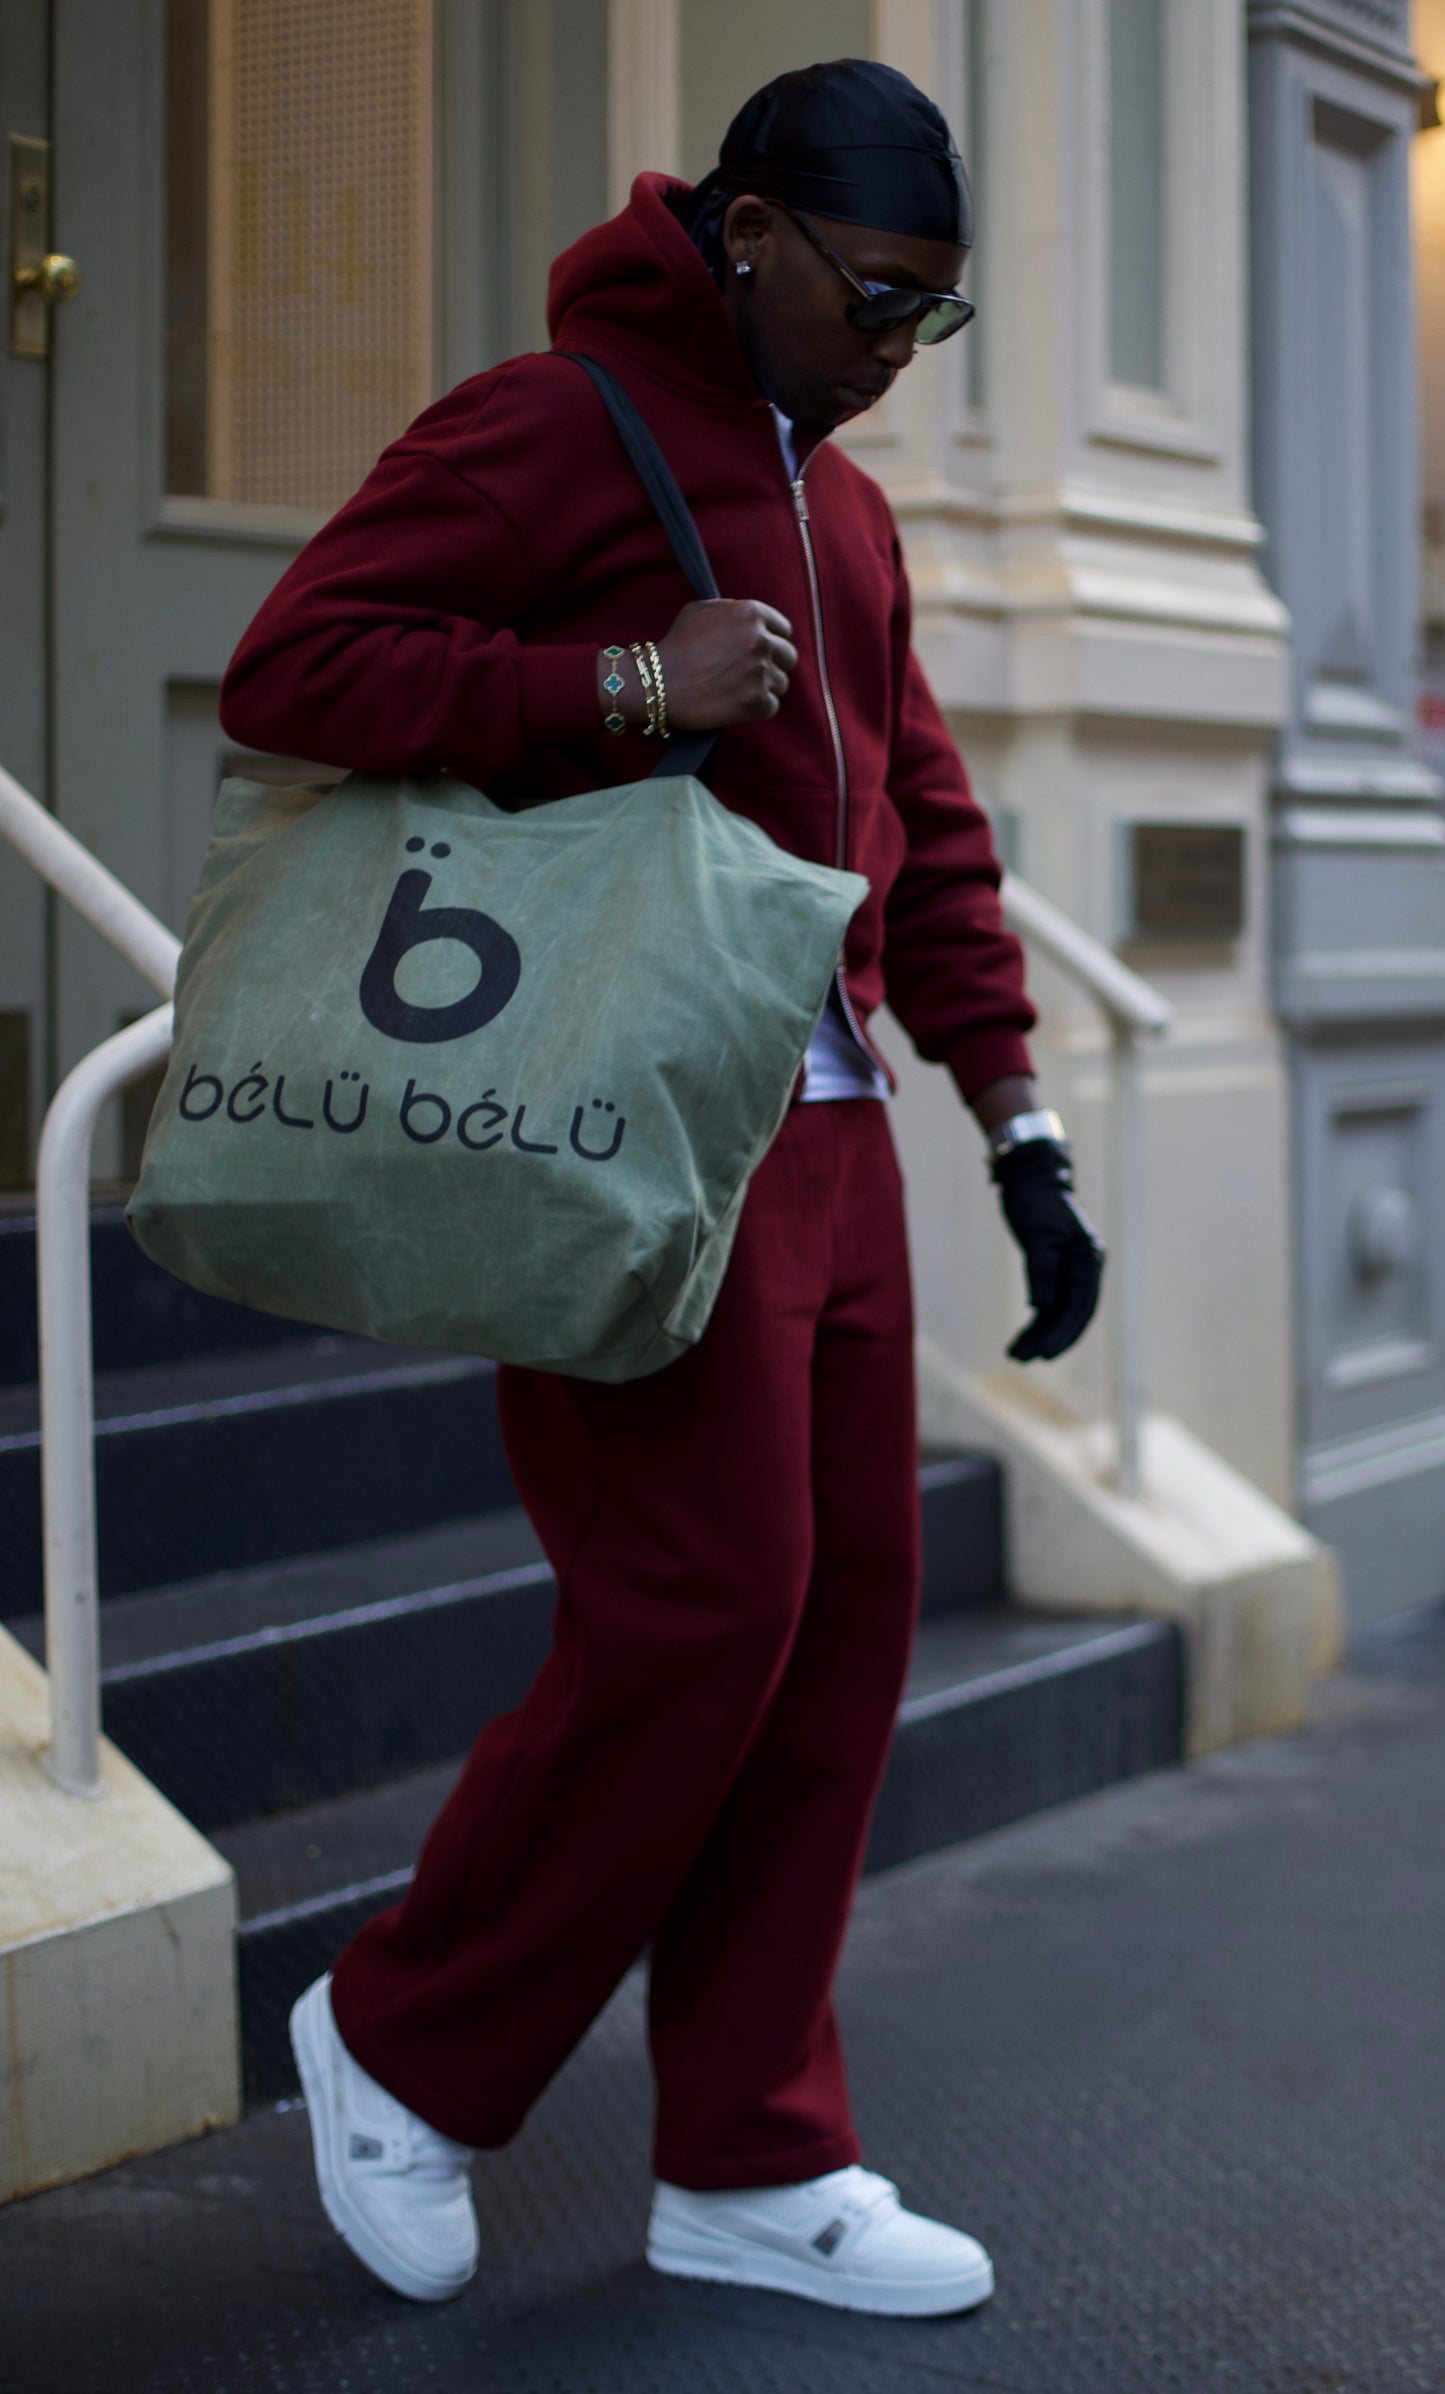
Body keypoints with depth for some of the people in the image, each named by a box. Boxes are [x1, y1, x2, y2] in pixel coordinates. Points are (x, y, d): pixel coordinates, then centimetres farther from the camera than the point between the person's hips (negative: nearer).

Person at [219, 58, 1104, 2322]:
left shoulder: (845, 507, 20)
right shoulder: (549, 430, -5)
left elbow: (929, 826, 21)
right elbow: (290, 668, -14)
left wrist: (1015, 1123, 13)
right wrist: (621, 681, -20)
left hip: (824, 1130, 8)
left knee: (843, 1616, 6)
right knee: (699, 1612, -10)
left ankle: (750, 2161, 16)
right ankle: (402, 2045, 11)